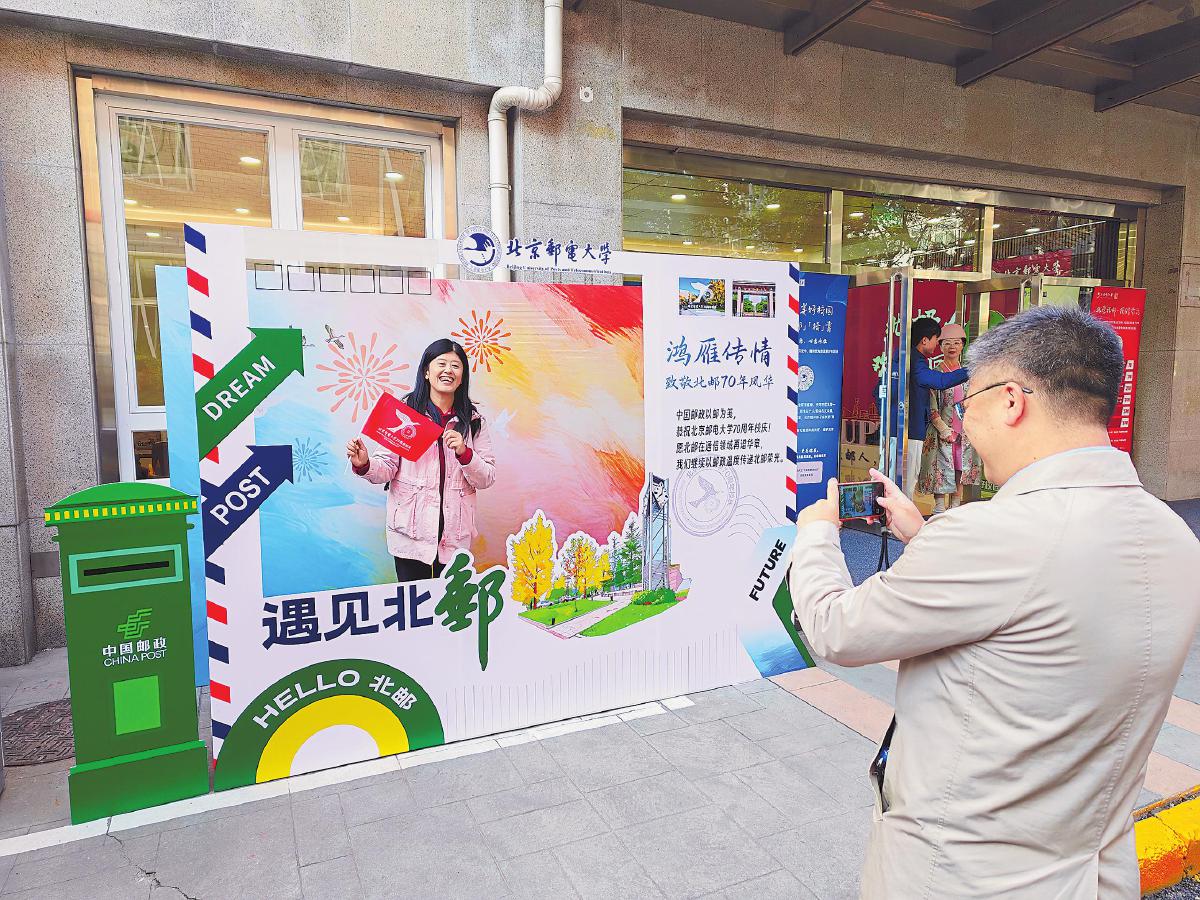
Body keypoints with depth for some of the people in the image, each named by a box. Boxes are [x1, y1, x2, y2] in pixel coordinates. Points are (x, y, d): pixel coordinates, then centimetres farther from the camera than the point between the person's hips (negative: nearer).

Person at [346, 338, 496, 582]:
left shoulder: (473, 421, 5)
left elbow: (487, 479, 2)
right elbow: (388, 467, -4)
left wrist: (464, 453, -14)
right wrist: (364, 465, -23)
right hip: (411, 533, -2)